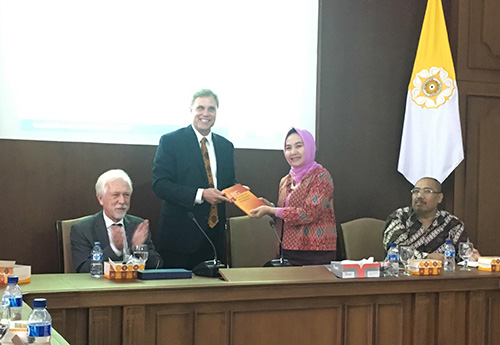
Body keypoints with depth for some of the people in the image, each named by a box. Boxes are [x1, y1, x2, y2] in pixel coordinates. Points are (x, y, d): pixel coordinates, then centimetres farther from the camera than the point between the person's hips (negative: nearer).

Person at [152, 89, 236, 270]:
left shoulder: (226, 146, 14)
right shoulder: (171, 141, -3)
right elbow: (160, 185, -11)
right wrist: (200, 194, -20)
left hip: (215, 235, 5)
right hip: (180, 234, -5)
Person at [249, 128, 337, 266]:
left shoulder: (320, 176, -7)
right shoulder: (286, 181, 13)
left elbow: (309, 213, -17)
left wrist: (270, 210, -13)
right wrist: (269, 206, 1)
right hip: (288, 251, 6)